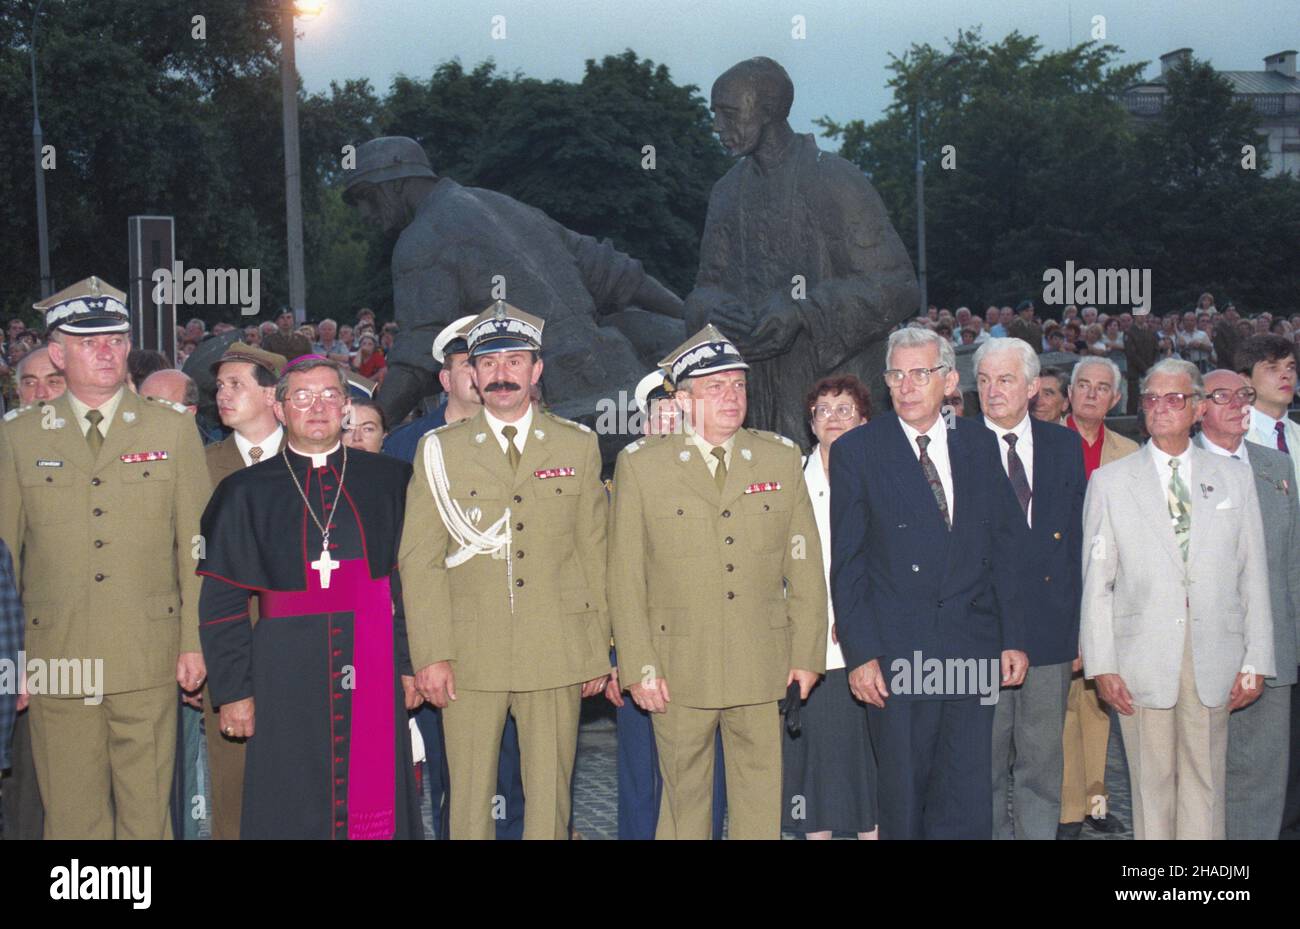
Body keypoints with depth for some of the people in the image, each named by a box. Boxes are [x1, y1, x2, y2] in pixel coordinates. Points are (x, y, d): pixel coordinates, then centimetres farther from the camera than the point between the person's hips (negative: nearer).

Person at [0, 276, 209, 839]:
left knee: (147, 814, 4)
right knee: (71, 818, 7)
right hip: (55, 659, 1)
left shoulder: (173, 431, 7)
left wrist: (195, 643, 0)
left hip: (148, 662, 0)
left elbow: (195, 546, 5)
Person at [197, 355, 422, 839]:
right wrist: (233, 690, 0)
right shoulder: (247, 492, 5)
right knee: (290, 815, 4)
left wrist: (409, 664, 3)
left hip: (373, 672, 1)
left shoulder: (389, 481, 8)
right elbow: (221, 603, 5)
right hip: (287, 679, 0)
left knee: (377, 807, 2)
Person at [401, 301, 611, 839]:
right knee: (469, 801, 4)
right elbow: (420, 559, 1)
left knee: (550, 800, 6)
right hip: (469, 656, -1)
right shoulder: (439, 451, 5)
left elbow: (594, 554, 9)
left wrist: (598, 650, 7)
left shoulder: (578, 446, 8)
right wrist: (431, 655, -7)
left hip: (556, 654, 1)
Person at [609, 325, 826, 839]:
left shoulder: (781, 458, 7)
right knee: (683, 798, 8)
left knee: (762, 802, 8)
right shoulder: (640, 465, 0)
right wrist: (638, 668, -5)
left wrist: (807, 656, 4)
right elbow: (625, 578, -1)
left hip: (763, 669, 2)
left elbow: (805, 566, 8)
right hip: (679, 670, -2)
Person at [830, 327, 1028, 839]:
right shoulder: (856, 451, -1)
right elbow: (846, 563, -3)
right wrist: (860, 653, -9)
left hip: (972, 651, 2)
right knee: (903, 799, 7)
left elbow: (1007, 545, 10)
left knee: (969, 803, 3)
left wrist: (1013, 637, 5)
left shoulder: (980, 444, 9)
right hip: (896, 653, -2)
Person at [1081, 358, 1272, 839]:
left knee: (1205, 781, 5)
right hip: (1143, 660, -1)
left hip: (1214, 661, 1)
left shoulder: (1235, 478, 10)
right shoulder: (1110, 482, 6)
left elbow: (1253, 577, 8)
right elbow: (1096, 583, 3)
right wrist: (1102, 665, -4)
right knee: (1152, 783, 3)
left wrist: (1255, 661, 2)